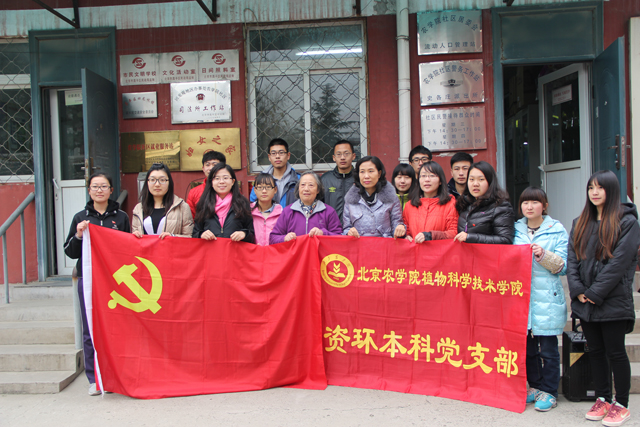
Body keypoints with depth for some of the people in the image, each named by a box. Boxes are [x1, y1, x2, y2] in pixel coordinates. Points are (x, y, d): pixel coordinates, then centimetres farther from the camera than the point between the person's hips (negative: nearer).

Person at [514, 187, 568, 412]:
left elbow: (562, 266, -3)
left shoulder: (557, 230, 0)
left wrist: (543, 255, -18)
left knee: (548, 349, 1)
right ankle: (535, 386, 26)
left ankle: (549, 391, 14)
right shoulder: (516, 229, 10)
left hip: (547, 298, -4)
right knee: (527, 346, 11)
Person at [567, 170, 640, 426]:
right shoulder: (580, 223, 13)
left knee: (615, 352, 3)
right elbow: (571, 259, 7)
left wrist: (595, 293, -15)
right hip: (585, 302, 5)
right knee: (596, 352, 13)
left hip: (613, 302, -5)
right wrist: (578, 290, -7)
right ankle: (602, 400, 25)